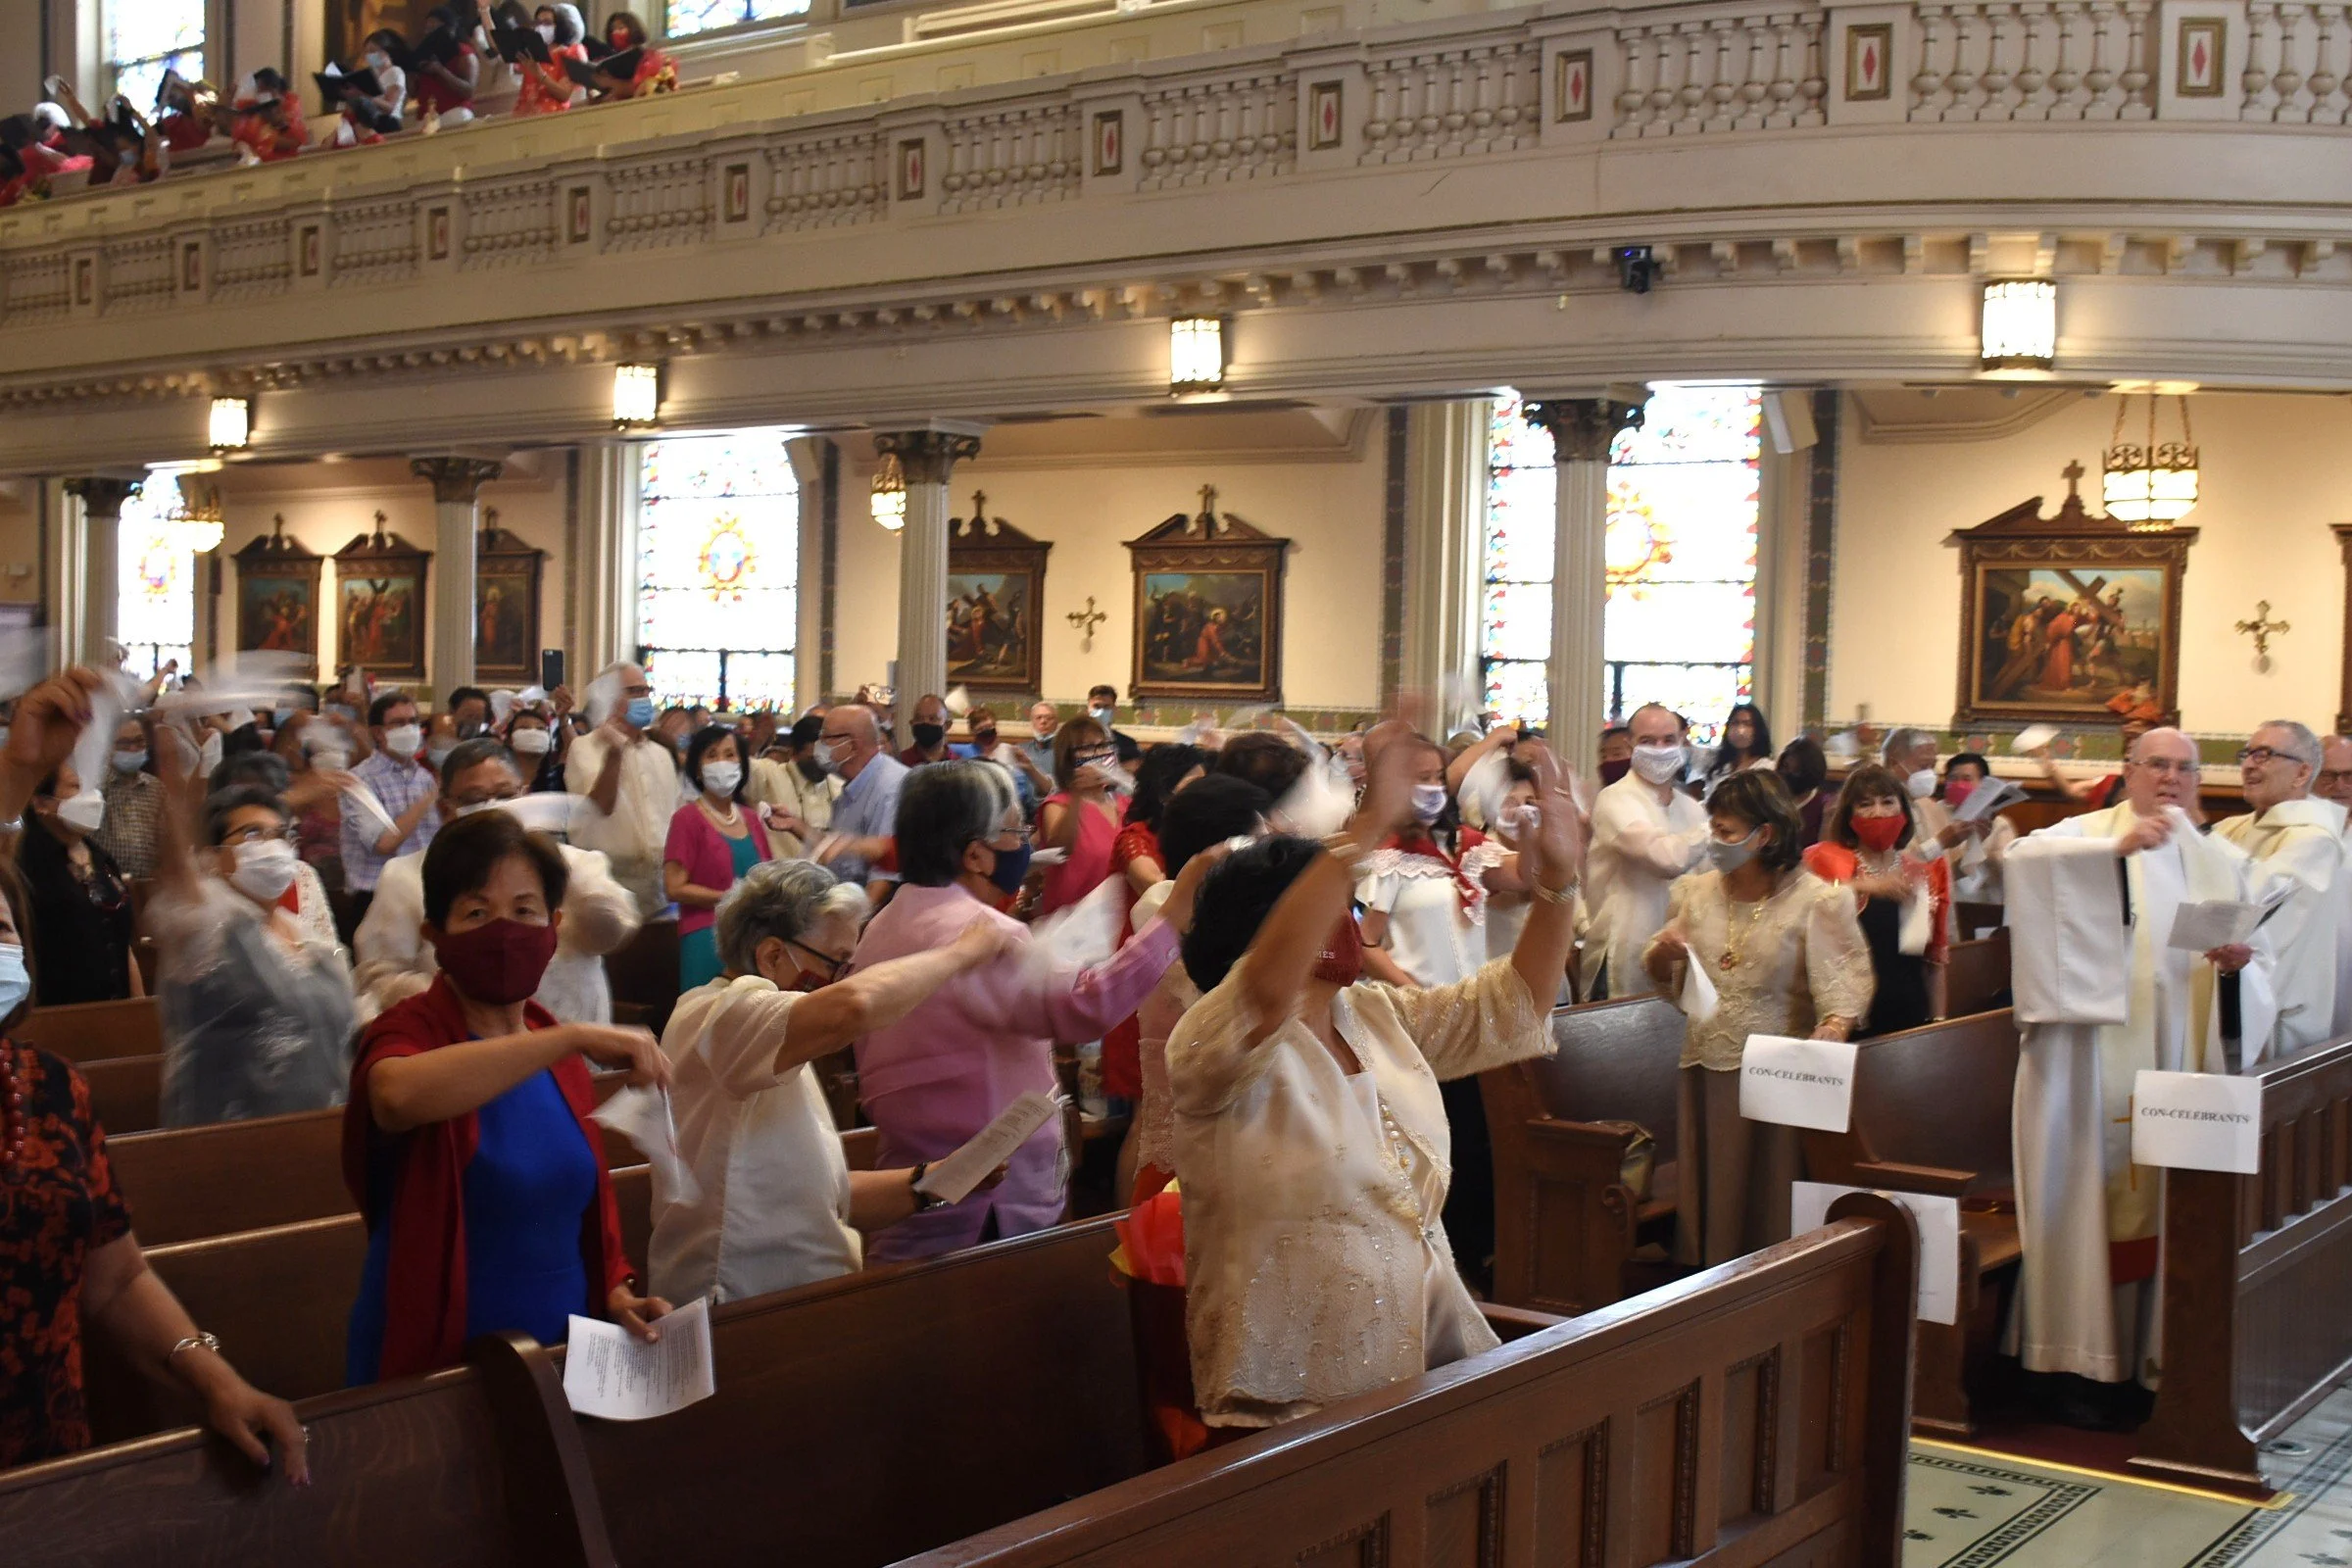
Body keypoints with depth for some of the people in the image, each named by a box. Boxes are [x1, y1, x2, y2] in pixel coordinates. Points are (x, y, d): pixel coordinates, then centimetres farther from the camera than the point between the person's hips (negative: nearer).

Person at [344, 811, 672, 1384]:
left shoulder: (556, 1055, 7)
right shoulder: (413, 1032, -12)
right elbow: (397, 1094, -37)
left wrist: (616, 1291, 1)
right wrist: (574, 1037, -39)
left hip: (564, 1352, 5)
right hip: (434, 1366, -5)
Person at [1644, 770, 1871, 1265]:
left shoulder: (1816, 902, -6)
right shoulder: (1696, 892, 9)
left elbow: (1847, 981, -13)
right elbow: (1660, 975, 17)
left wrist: (1836, 1024, -33)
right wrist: (1664, 952, -6)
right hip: (1703, 1070, 5)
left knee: (1769, 1204, 3)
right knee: (1705, 1200, 10)